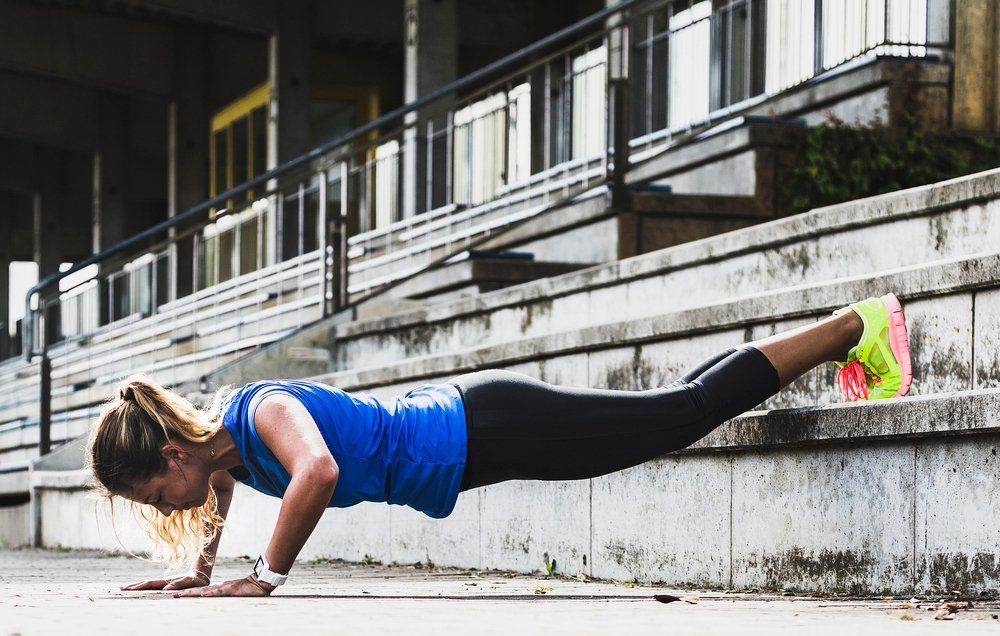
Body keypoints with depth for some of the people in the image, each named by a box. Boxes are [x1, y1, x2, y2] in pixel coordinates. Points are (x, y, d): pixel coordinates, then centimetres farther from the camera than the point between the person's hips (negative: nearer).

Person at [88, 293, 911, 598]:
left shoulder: (263, 411, -28)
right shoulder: (212, 436, -1)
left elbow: (318, 472, -49)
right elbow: (219, 498, 23)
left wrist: (265, 577, -40)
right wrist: (197, 571, 13)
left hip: (486, 432, -8)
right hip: (454, 426, 8)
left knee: (686, 410, 1)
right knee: (674, 410, 19)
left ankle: (857, 327, 14)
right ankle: (848, 338, 31)